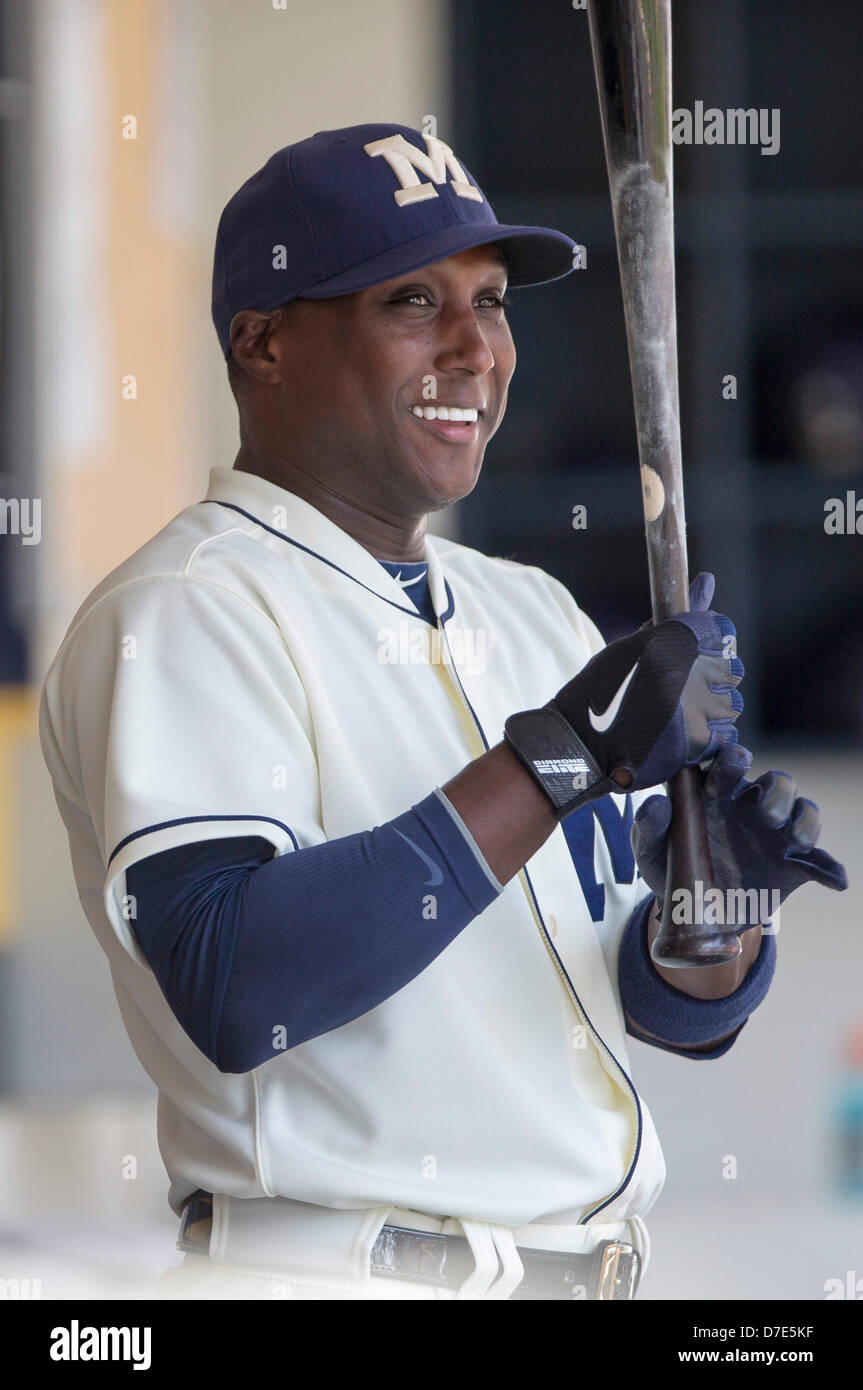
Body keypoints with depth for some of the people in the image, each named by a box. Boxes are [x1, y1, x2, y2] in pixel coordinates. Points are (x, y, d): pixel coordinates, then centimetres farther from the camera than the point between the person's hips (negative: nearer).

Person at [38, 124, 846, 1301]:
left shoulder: (535, 614, 14)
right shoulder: (181, 615, -8)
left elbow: (681, 1013, 14)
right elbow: (230, 990, -22)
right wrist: (556, 760, -22)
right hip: (331, 1278, -6)